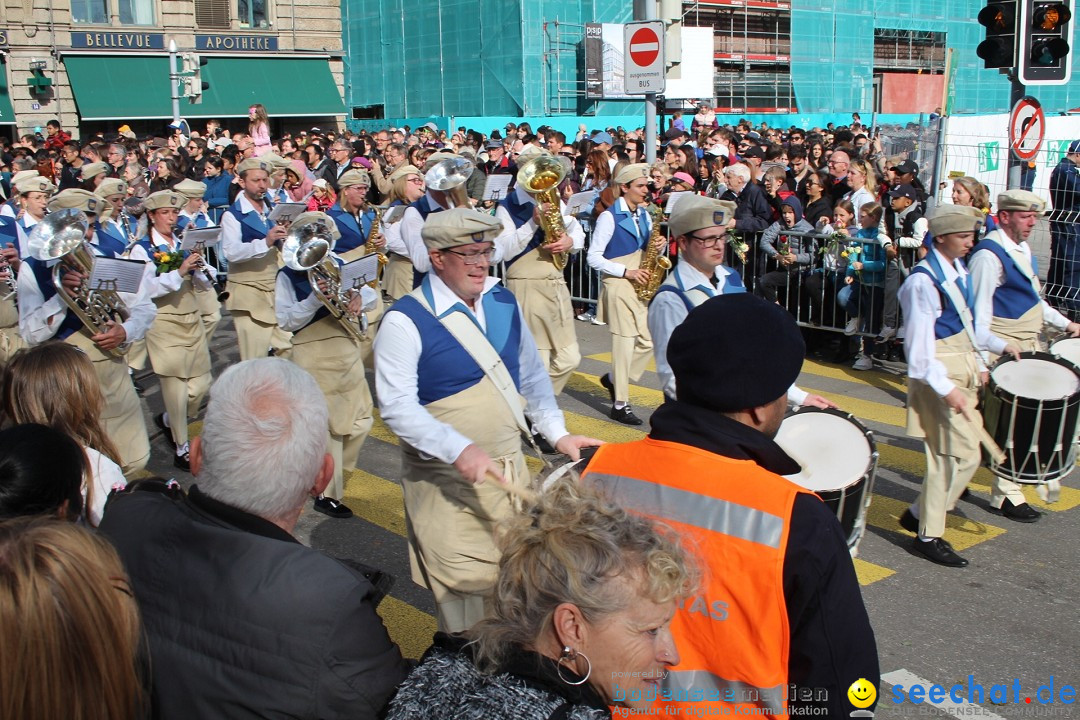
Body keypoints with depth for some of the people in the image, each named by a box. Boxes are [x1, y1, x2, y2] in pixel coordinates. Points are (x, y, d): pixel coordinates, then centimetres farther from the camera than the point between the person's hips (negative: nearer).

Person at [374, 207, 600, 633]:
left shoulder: (504, 303, 4)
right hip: (445, 480, -5)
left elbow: (532, 375, 13)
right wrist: (459, 450, -31)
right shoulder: (405, 321, -14)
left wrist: (557, 434, 2)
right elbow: (397, 406, -20)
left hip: (510, 468, 6)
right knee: (469, 583, -2)